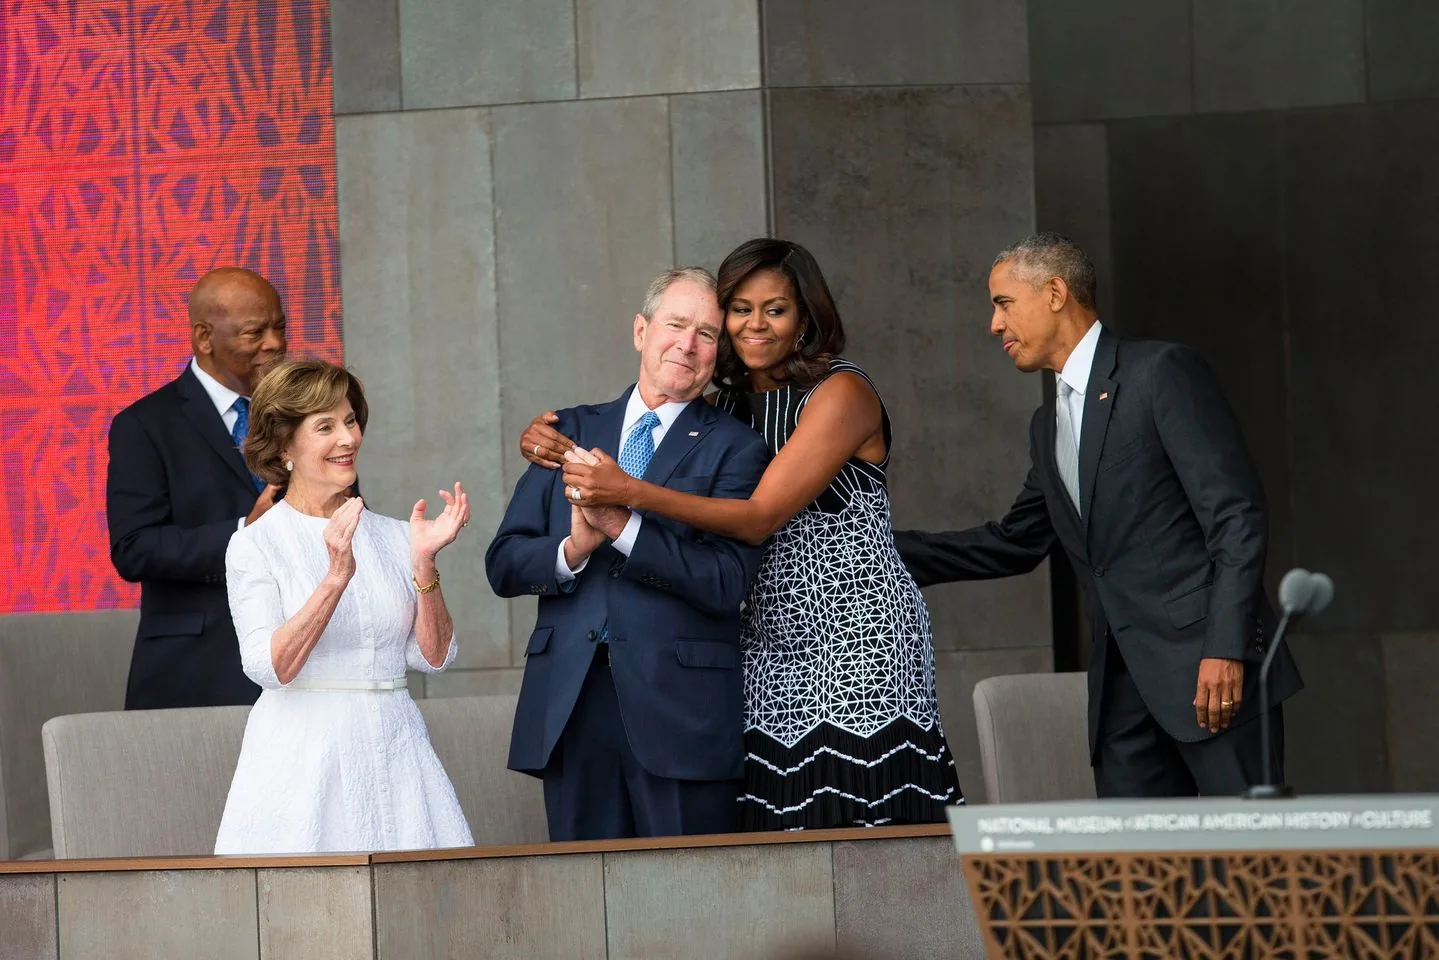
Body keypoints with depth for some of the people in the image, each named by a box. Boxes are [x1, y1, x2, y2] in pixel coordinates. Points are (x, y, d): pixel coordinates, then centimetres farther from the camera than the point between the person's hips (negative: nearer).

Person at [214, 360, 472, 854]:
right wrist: (336, 578, -23)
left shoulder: (392, 537, 9)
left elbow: (433, 657, 4)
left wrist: (424, 563, -9)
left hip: (395, 752, 3)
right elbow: (268, 666, -14)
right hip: (304, 753, -3)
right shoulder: (254, 545, -2)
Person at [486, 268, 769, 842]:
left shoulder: (733, 448, 5)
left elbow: (727, 583, -9)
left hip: (682, 711, -3)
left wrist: (623, 526, -17)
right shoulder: (572, 432, 17)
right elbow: (503, 564, 11)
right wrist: (572, 550, -10)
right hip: (571, 706, 3)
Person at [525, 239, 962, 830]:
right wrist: (563, 452, -3)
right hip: (769, 643, 6)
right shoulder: (728, 406, 13)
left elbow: (761, 517, -17)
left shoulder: (842, 394, -8)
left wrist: (631, 492, -24)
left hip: (857, 642, -6)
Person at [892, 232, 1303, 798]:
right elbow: (1015, 543, 33)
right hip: (1122, 682, 8)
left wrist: (1226, 648, -18)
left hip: (1208, 664, -8)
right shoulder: (1048, 425, 21)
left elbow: (1238, 514, -11)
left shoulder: (1161, 372, -4)